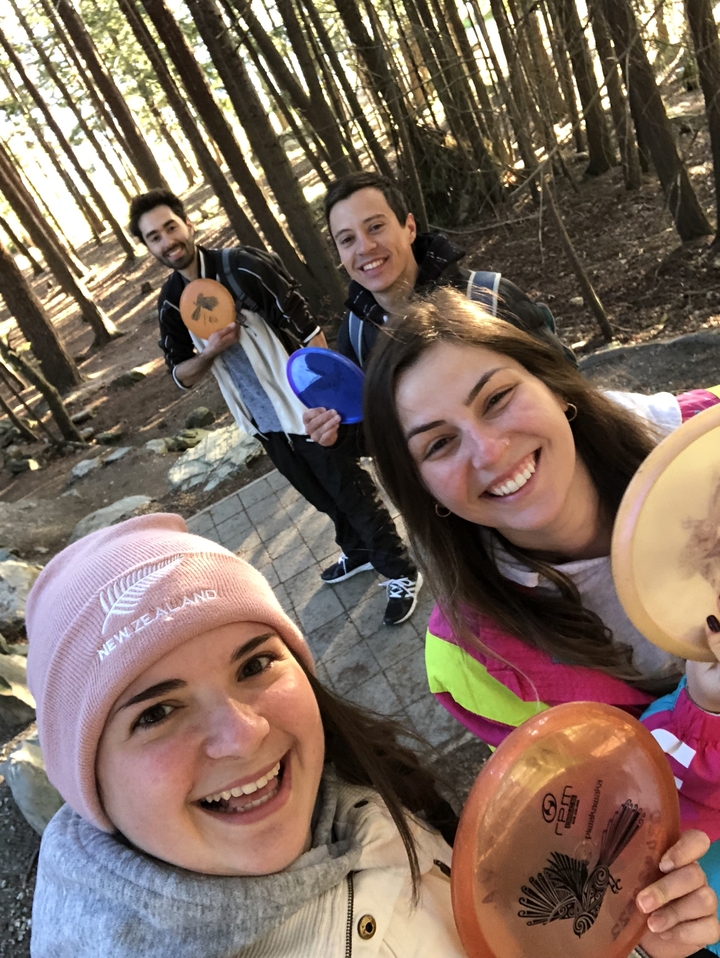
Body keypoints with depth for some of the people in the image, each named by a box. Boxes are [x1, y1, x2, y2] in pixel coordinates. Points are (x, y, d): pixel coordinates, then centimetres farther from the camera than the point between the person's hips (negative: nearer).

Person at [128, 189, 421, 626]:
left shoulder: (244, 267, -17)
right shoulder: (171, 303, 1)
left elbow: (310, 334, -17)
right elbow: (183, 376, 6)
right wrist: (210, 352, -15)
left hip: (306, 410, -6)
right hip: (264, 422, 6)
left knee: (353, 492, 6)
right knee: (321, 496, 24)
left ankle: (401, 573, 26)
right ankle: (359, 552, 48)